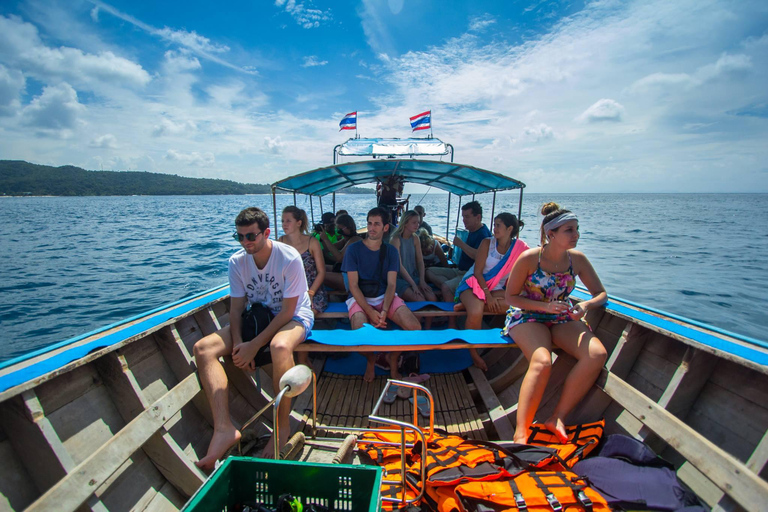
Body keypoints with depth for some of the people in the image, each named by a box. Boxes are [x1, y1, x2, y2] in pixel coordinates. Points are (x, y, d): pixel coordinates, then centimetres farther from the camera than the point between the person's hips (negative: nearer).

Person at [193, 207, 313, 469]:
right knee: (203, 348, -14)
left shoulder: (289, 258, -22)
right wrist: (238, 343, -18)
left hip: (294, 316, -5)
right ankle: (224, 428, -19)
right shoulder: (237, 262, -6)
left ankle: (282, 427, -19)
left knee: (280, 346, -41)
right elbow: (236, 308, -1)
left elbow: (287, 311, -20)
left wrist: (254, 345, -23)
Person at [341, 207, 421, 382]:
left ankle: (393, 357, 13)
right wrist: (371, 312, -18)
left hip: (385, 296, 3)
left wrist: (384, 311, -19)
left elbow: (391, 284, -2)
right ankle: (370, 359, 8)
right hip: (360, 298, -2)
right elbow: (353, 285, -7)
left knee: (415, 328, -20)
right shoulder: (354, 249, -2)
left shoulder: (391, 251, 7)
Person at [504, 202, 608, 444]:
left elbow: (601, 293, 9)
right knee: (542, 361, -34)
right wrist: (544, 306, -20)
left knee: (597, 354, -23)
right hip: (526, 317, -5)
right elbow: (511, 297, -7)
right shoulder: (529, 258, -13)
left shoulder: (577, 259, 0)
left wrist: (586, 305, -14)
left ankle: (557, 418, -13)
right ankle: (521, 433, -26)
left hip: (561, 319, 5)